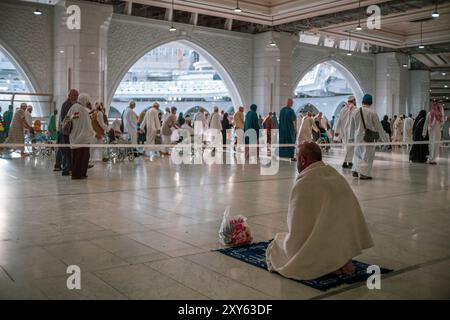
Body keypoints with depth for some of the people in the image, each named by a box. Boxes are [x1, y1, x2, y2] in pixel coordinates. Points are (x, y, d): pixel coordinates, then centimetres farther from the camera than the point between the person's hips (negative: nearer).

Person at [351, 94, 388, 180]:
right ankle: (364, 173, 3)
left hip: (358, 136, 4)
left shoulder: (355, 112, 0)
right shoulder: (372, 112, -12)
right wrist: (384, 138, 1)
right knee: (368, 155, 4)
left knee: (358, 153, 21)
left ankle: (356, 170, 16)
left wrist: (350, 136, 24)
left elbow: (352, 126, 10)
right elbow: (378, 126, -7)